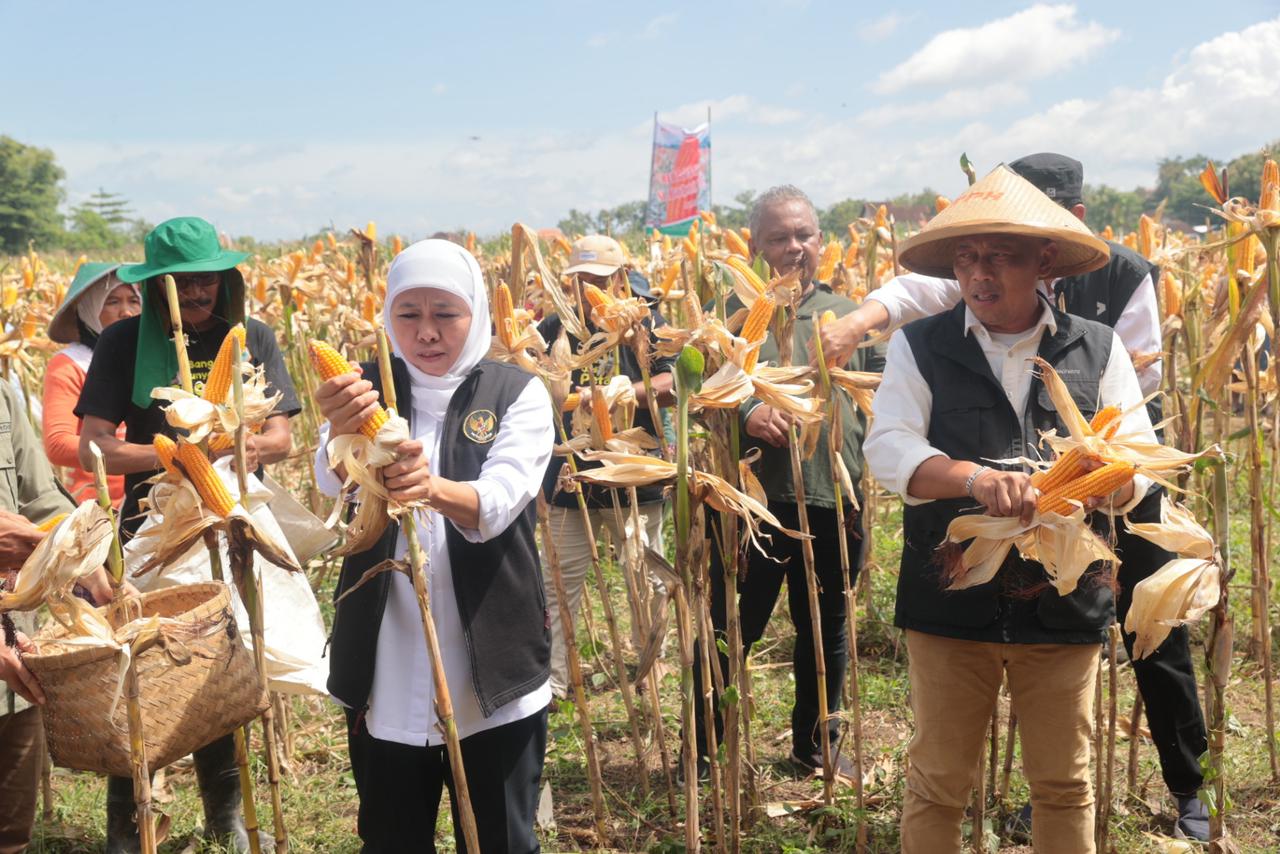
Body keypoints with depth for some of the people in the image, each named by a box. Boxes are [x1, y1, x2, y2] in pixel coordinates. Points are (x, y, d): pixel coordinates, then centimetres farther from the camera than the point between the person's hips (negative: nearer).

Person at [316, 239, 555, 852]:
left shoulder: (518, 394, -3)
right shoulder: (368, 391, 2)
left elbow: (499, 502, -19)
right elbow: (331, 482, -18)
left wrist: (436, 488, -41)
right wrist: (343, 433, -41)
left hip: (494, 670, -2)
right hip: (385, 675, 2)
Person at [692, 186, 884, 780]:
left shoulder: (851, 316, 11)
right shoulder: (735, 311, 0)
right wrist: (745, 411, -24)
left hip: (834, 499, 4)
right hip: (752, 500, -3)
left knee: (826, 630, 16)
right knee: (731, 627, 6)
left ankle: (816, 744, 33)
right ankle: (701, 749, 21)